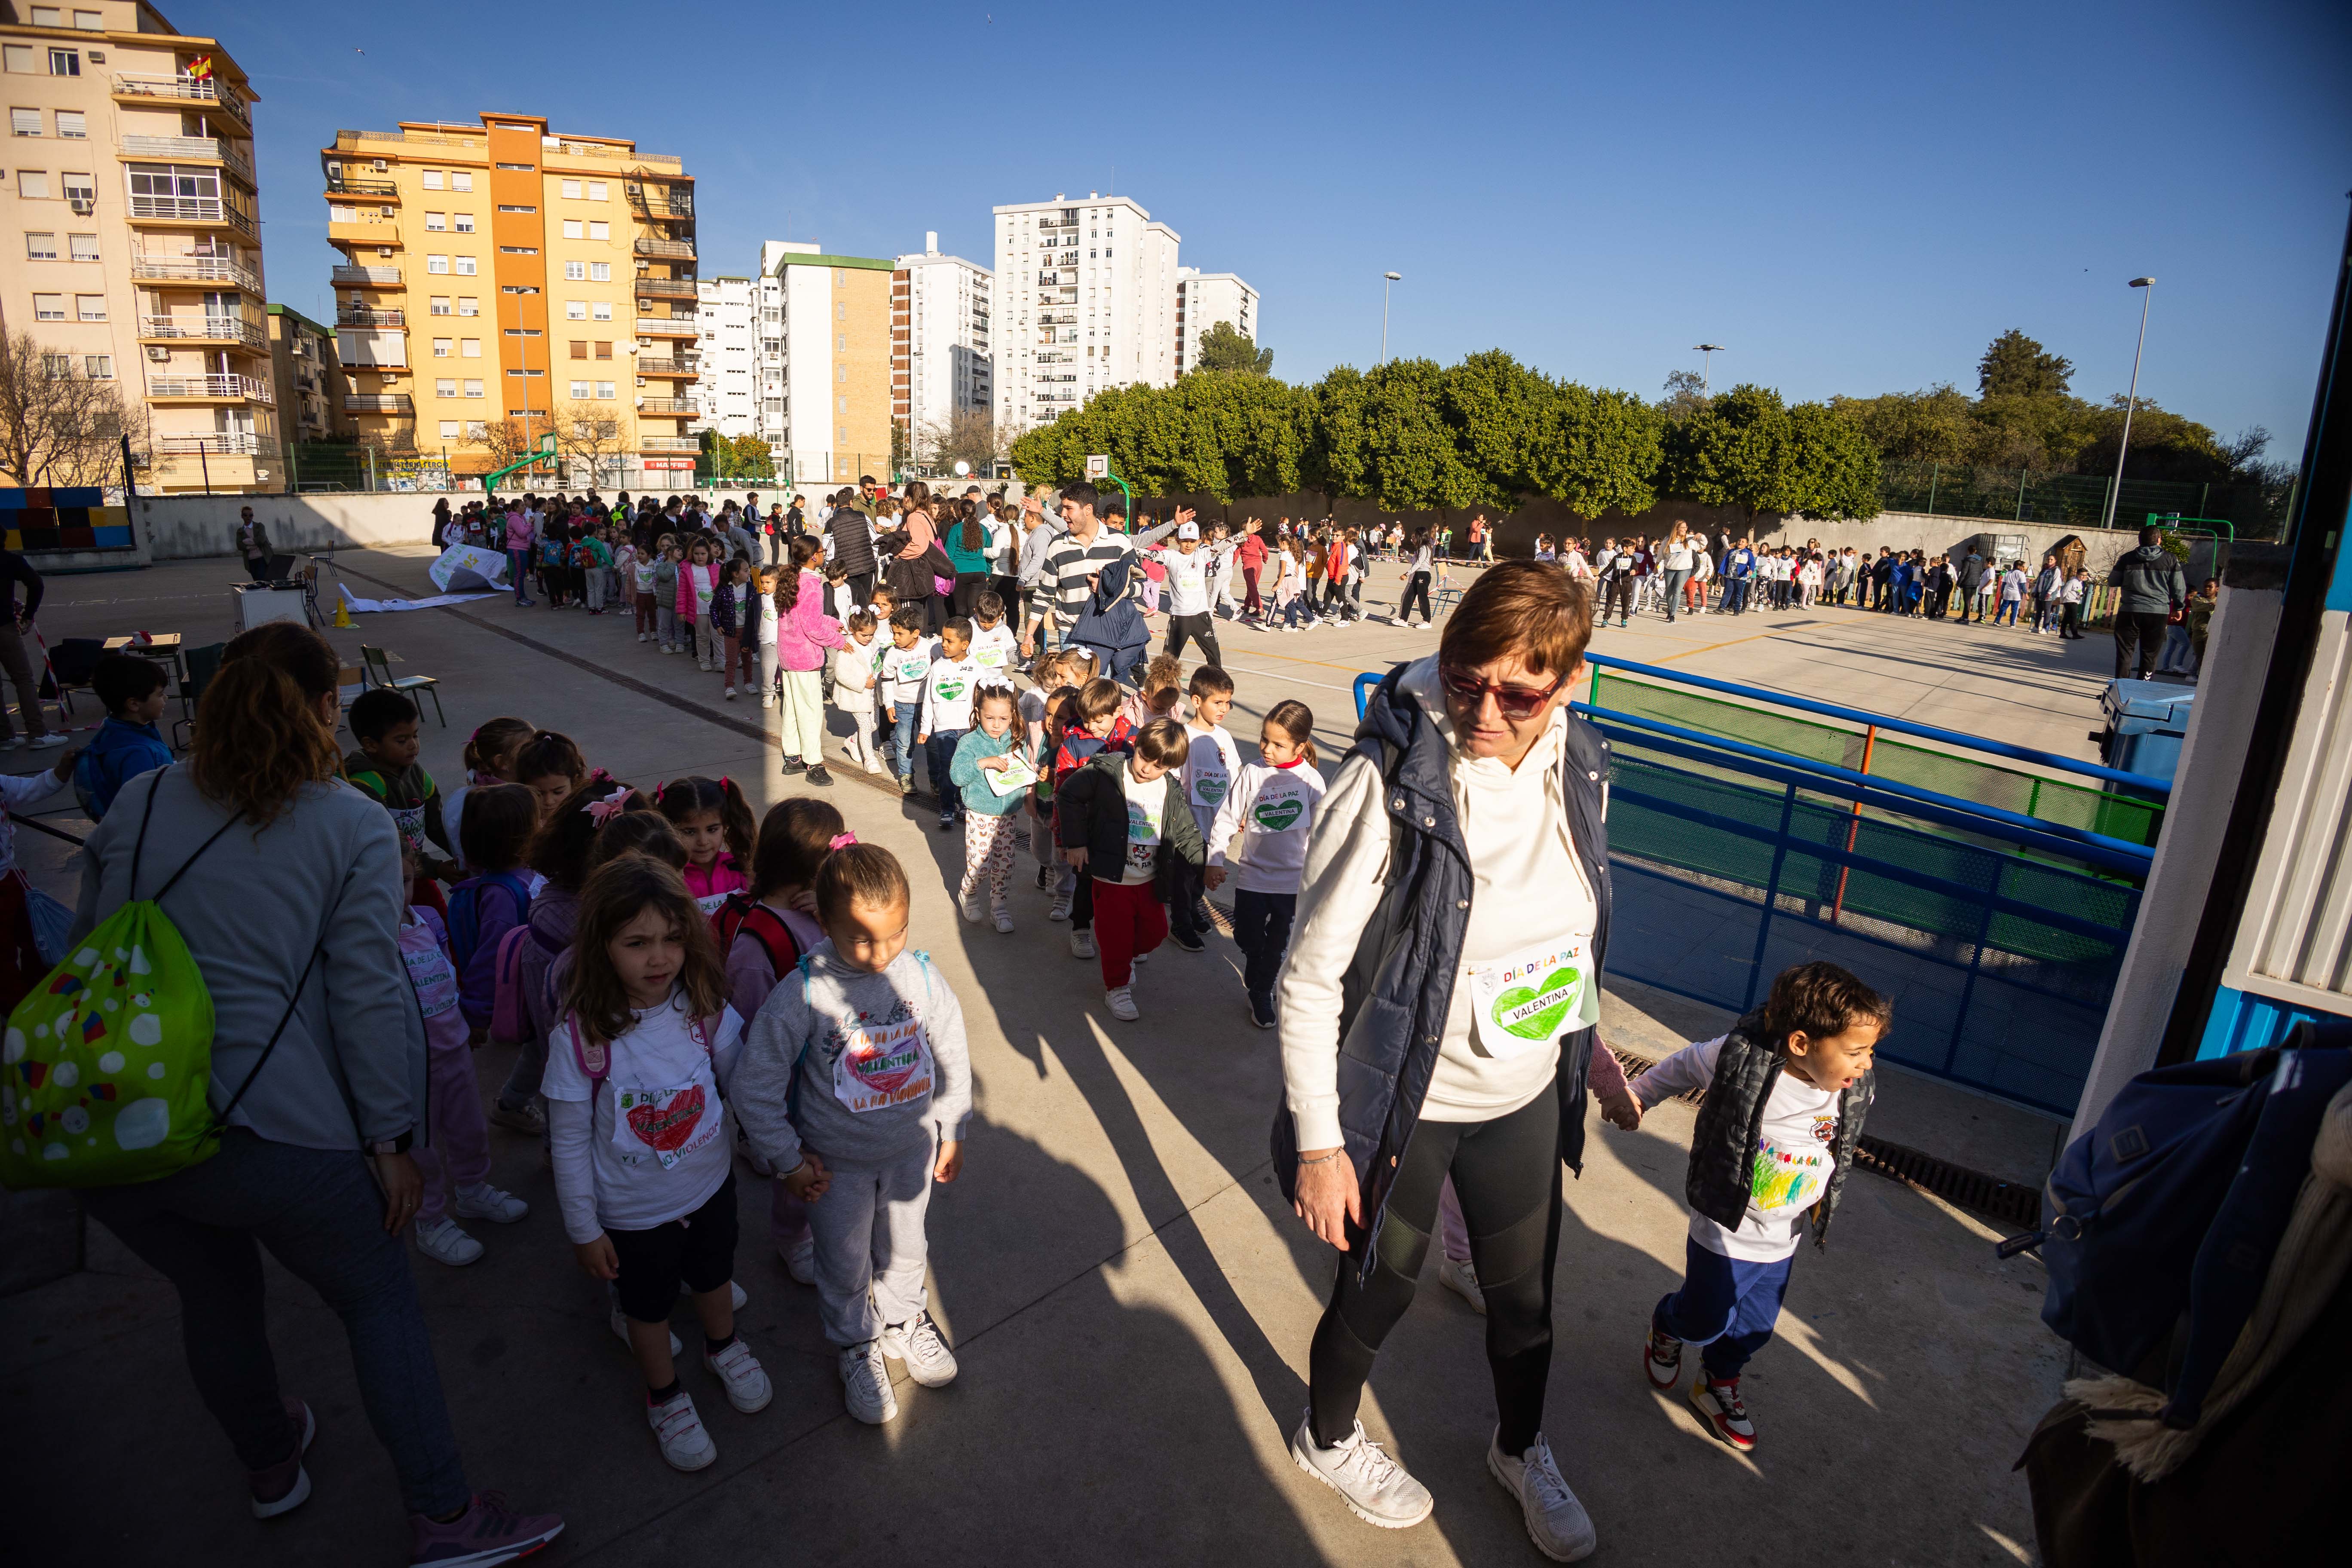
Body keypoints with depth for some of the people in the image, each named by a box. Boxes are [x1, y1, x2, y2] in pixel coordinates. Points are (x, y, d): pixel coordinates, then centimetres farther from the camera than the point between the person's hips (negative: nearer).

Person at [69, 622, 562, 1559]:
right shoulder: (355, 828, -6)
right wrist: (390, 1142, -2)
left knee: (215, 1298, 28)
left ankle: (270, 1465, 53)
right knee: (379, 1302, 14)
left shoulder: (138, 802, 8)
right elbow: (368, 996, -9)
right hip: (270, 1132, -5)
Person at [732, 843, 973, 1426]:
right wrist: (788, 1160, -10)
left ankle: (903, 1319, 54)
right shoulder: (804, 995, -26)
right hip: (837, 1160, -2)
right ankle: (855, 1346, 48)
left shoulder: (922, 976, -17)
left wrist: (952, 1132, 6)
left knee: (905, 1246, 25)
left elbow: (952, 1054, -1)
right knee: (845, 1264, 19)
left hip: (911, 1148, 3)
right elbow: (755, 1086, -15)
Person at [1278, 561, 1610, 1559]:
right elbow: (1308, 983, -21)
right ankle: (1328, 1439, 52)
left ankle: (1522, 1450, 56)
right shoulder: (1390, 784, -28)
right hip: (1403, 1107, -5)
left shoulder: (1574, 768, -9)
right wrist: (1317, 1142, -17)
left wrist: (1585, 1045, 18)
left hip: (1525, 1098, 5)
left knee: (1525, 1294, 24)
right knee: (1378, 1290, 18)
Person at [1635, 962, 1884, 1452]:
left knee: (1755, 1326, 18)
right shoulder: (1739, 1059, -28)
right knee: (1706, 1321, 9)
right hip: (1725, 1230, -4)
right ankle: (1667, 1326, 44)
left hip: (1782, 1241, 4)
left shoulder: (1852, 1094, -15)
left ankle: (1717, 1385, 46)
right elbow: (1685, 1066, -7)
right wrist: (1638, 1094, 6)